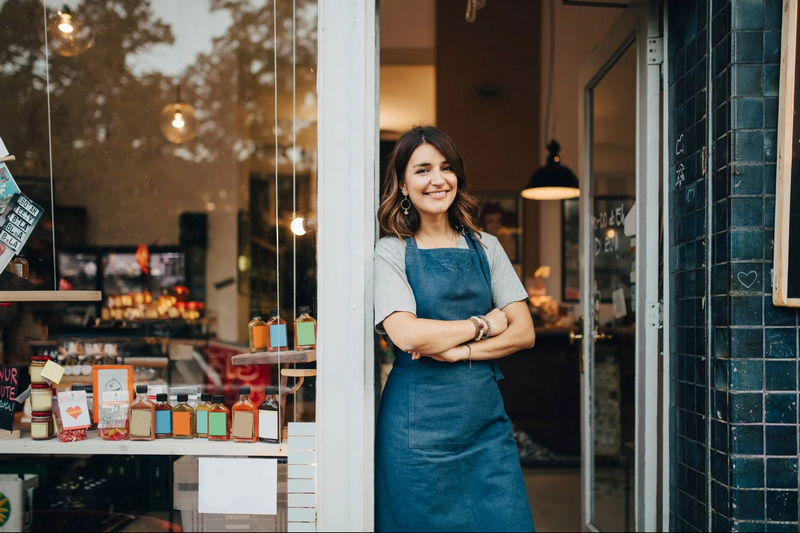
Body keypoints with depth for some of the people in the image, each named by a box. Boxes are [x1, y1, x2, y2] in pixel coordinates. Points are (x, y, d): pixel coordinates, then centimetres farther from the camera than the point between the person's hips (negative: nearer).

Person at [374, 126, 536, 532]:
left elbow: (524, 332, 4)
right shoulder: (391, 252, 0)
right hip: (419, 421, -3)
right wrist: (484, 324, -6)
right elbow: (406, 334, -15)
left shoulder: (485, 247, 11)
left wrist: (457, 349, -10)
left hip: (485, 418, 3)